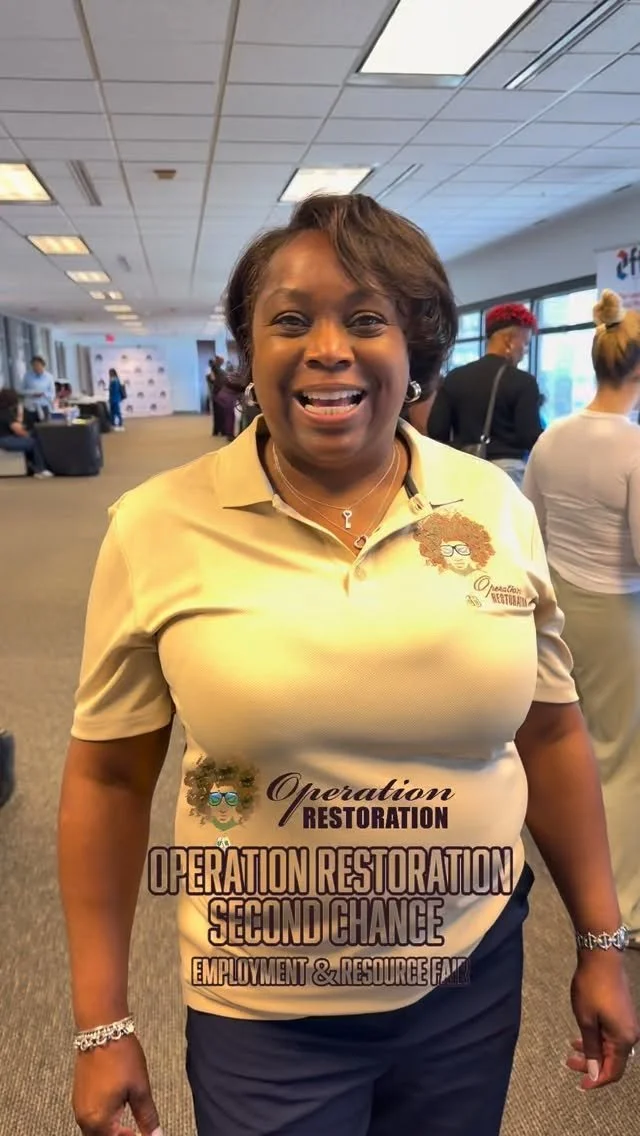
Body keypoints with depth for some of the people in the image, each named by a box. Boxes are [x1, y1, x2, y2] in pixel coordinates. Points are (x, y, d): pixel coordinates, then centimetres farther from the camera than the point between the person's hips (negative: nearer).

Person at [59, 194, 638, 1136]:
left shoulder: (496, 507, -7)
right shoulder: (157, 529, -13)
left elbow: (550, 732, 3)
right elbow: (109, 776, -5)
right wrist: (103, 1023, -2)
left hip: (472, 982, 3)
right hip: (261, 1014, -2)